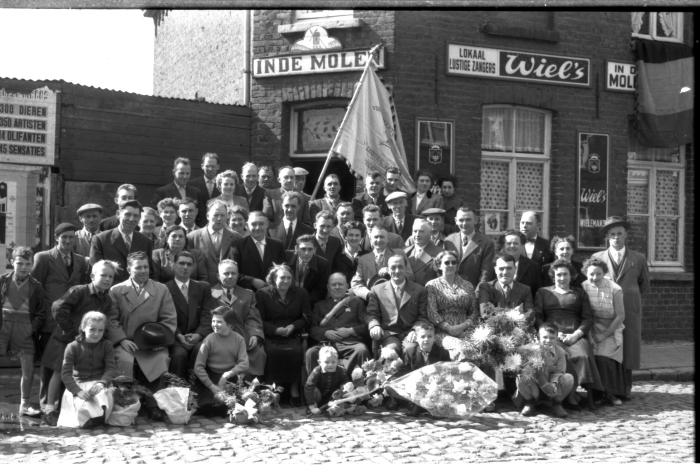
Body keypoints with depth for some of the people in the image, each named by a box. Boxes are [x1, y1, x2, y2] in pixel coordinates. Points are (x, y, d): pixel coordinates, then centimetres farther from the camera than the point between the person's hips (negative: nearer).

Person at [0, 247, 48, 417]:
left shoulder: (36, 286, 3)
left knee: (28, 369, 0)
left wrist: (33, 329, -6)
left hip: (24, 328, 1)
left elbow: (41, 313, 6)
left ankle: (24, 405, 13)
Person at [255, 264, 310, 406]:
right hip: (271, 336, -1)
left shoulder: (301, 293, 13)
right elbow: (260, 320, 2)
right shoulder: (262, 294, 6)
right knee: (273, 352, -33)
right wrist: (276, 330, -14)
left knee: (295, 351, -30)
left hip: (293, 335, 1)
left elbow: (306, 317, 12)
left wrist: (293, 326, -8)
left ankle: (294, 390, -20)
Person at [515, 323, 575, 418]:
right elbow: (536, 372, -18)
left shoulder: (560, 352, -3)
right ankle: (529, 403, -2)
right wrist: (545, 385, -32)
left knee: (568, 378, -27)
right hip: (536, 386, -1)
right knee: (521, 378, -33)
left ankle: (557, 404, -2)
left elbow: (560, 371, -11)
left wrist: (554, 384, -31)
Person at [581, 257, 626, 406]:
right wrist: (590, 335, -13)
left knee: (605, 358, -22)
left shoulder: (614, 289, -9)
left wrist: (605, 335, -10)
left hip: (611, 330, -1)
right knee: (593, 357, -23)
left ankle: (610, 393, -8)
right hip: (591, 330, 1)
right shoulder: (583, 287, -4)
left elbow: (620, 316, -7)